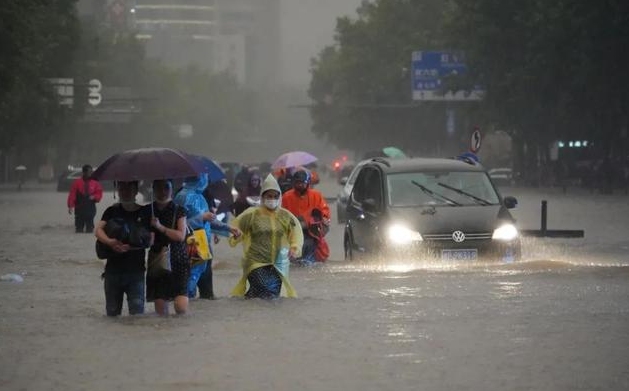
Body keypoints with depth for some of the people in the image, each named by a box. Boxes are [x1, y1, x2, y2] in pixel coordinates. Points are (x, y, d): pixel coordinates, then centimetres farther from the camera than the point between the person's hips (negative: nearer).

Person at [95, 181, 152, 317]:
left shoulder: (144, 212, 3)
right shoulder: (112, 211, 9)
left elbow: (150, 239, -4)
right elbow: (98, 230, -3)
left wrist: (130, 247, -20)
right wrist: (109, 242, -25)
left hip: (136, 269, -2)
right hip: (113, 268, 2)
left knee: (137, 309, -12)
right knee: (112, 311, 8)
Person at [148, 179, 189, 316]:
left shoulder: (178, 211, 5)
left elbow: (181, 236, -7)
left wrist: (160, 227, -13)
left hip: (178, 262, -2)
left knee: (181, 307, -16)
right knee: (160, 308, -2)